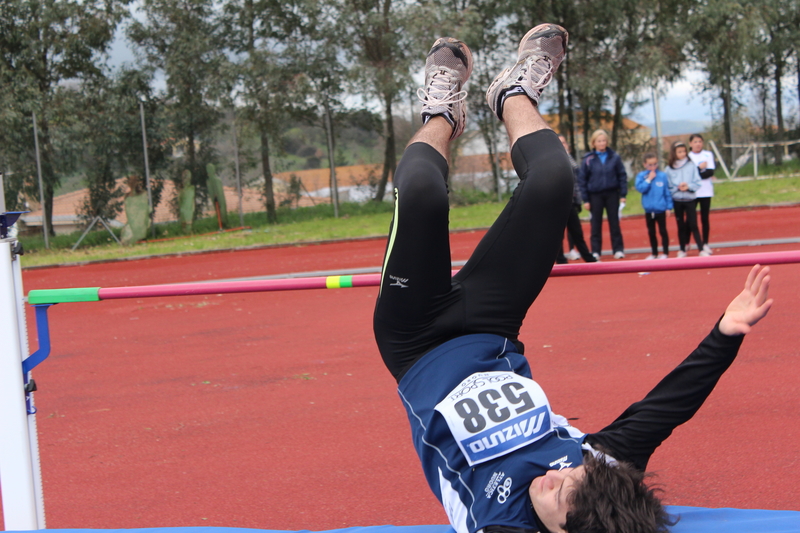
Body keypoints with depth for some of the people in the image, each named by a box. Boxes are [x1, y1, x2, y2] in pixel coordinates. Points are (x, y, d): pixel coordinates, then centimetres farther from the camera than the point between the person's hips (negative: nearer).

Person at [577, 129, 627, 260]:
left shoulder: (614, 157, -2)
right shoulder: (588, 159, -4)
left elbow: (622, 175, 2)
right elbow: (582, 179, -1)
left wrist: (623, 194, -4)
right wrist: (585, 200, -3)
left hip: (612, 194, 0)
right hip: (595, 195, 0)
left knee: (614, 222, 5)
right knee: (596, 224, 6)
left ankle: (618, 249, 11)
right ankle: (595, 251, 12)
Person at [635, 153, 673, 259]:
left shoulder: (662, 176, -5)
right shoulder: (641, 176, -2)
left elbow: (667, 192, -2)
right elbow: (640, 188, -15)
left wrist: (669, 207, -2)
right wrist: (649, 179, -16)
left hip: (661, 209, -2)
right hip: (649, 210, 2)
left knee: (663, 231, 6)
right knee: (651, 232, 12)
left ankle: (665, 252, 14)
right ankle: (654, 253, 24)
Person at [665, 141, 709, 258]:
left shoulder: (691, 165, -2)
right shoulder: (669, 168, -2)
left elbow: (697, 183, -3)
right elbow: (668, 186, -2)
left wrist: (689, 186, -19)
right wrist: (678, 188, -17)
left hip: (690, 199, -1)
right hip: (677, 200, 1)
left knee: (693, 225, -2)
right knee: (681, 226, 10)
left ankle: (701, 249, 2)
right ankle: (682, 250, 18)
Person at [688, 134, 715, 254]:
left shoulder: (708, 155, 4)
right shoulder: (688, 157, 3)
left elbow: (711, 171, -7)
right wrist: (700, 168, -13)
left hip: (706, 191, 1)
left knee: (705, 218, 5)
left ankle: (705, 244, 13)